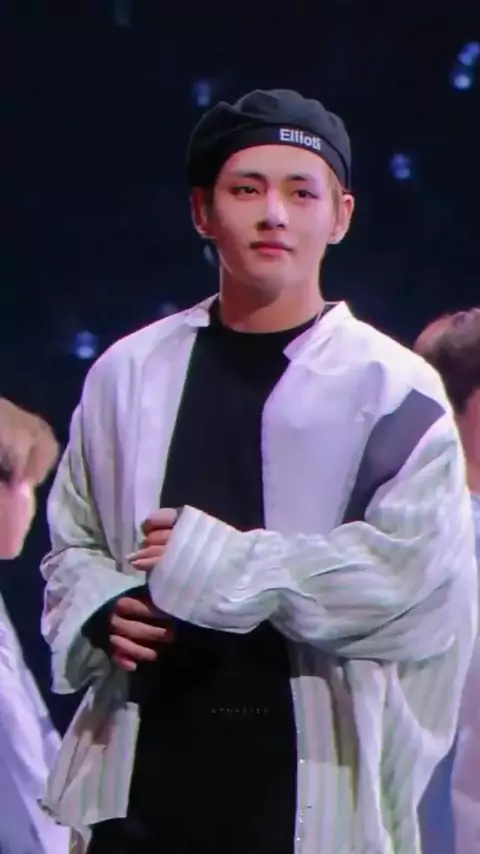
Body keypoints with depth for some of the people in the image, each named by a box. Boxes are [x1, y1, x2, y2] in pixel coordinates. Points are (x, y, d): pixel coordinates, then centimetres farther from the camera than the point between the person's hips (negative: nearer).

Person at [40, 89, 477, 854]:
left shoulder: (393, 392, -2)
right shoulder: (130, 372, 9)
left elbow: (409, 564, -13)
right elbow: (74, 541, 17)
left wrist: (213, 559, -14)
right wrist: (104, 613, -5)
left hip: (311, 784, -3)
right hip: (144, 768, 3)